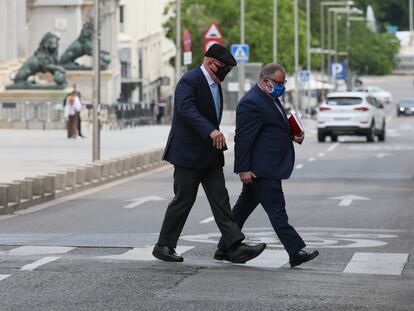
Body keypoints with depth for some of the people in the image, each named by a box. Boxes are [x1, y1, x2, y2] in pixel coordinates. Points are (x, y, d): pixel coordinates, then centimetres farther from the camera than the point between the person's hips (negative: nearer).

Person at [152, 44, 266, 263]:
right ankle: (163, 246, 10)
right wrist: (211, 131, -45)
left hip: (209, 154, 9)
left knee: (220, 199, 1)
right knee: (183, 200, -2)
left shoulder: (215, 84, 13)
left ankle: (235, 247, -4)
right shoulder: (189, 81, -17)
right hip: (188, 154, -9)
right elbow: (186, 109, -34)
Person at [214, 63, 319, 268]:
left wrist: (291, 136, 9)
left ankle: (224, 250, 22)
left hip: (267, 168, 10)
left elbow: (276, 128, 29)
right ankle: (296, 253, -7)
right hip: (261, 169, -10)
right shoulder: (251, 103, -17)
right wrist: (243, 169, -21)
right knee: (276, 211, -7)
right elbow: (242, 138, -19)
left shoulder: (270, 98, 15)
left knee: (243, 208, 15)